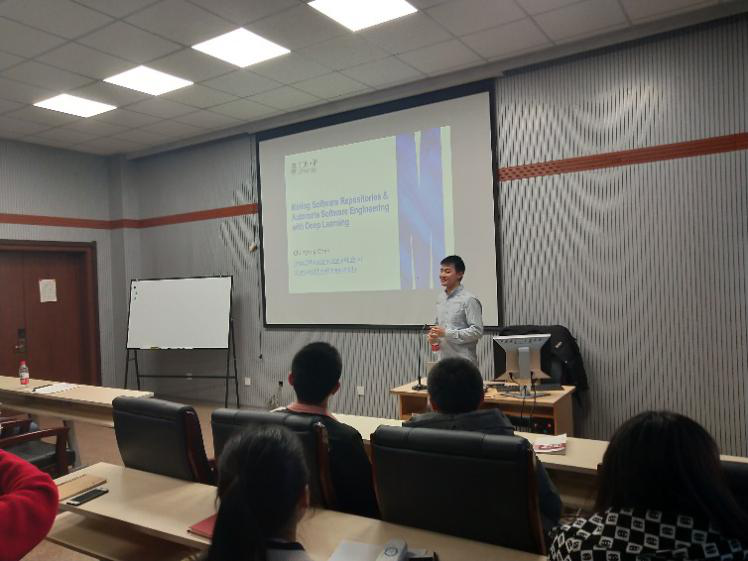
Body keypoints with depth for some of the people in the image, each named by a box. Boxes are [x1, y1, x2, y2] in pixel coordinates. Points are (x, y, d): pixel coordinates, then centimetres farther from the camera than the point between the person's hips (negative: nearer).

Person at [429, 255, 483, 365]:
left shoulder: (469, 300, -10)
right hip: (443, 359, 6)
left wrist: (447, 333, -18)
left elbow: (477, 331, -14)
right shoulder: (441, 298, 12)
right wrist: (434, 336, 2)